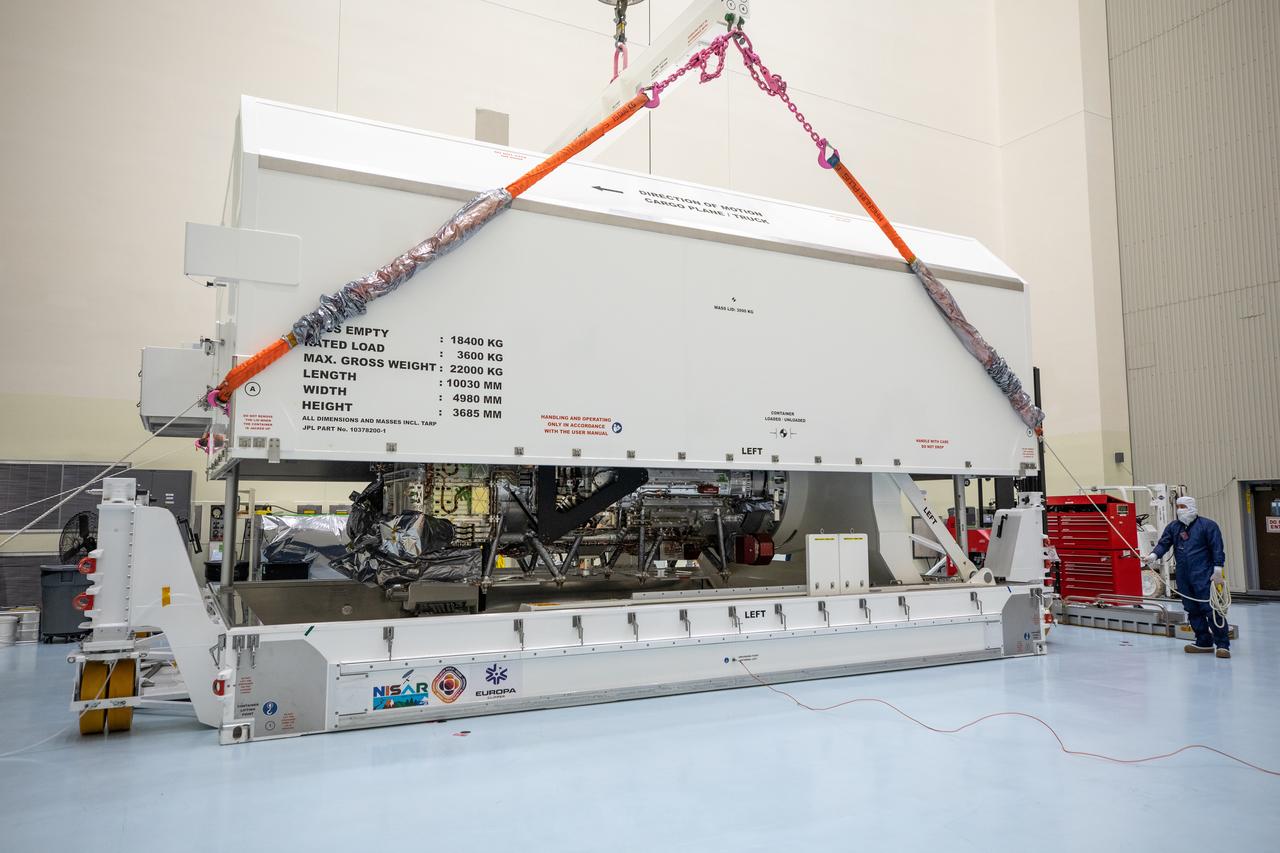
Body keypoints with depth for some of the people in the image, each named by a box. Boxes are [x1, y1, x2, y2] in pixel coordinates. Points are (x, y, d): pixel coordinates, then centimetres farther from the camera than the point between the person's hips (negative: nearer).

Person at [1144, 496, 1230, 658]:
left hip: (1204, 577, -6)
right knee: (1192, 610, 10)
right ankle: (1204, 643, 19)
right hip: (1183, 578, 6)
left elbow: (1217, 549, -6)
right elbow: (1163, 544, 4)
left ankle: (1223, 644, -1)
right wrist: (1153, 555, -16)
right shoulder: (1173, 527, 12)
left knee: (1211, 609, -8)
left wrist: (1218, 571, -12)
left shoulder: (1208, 525, -3)